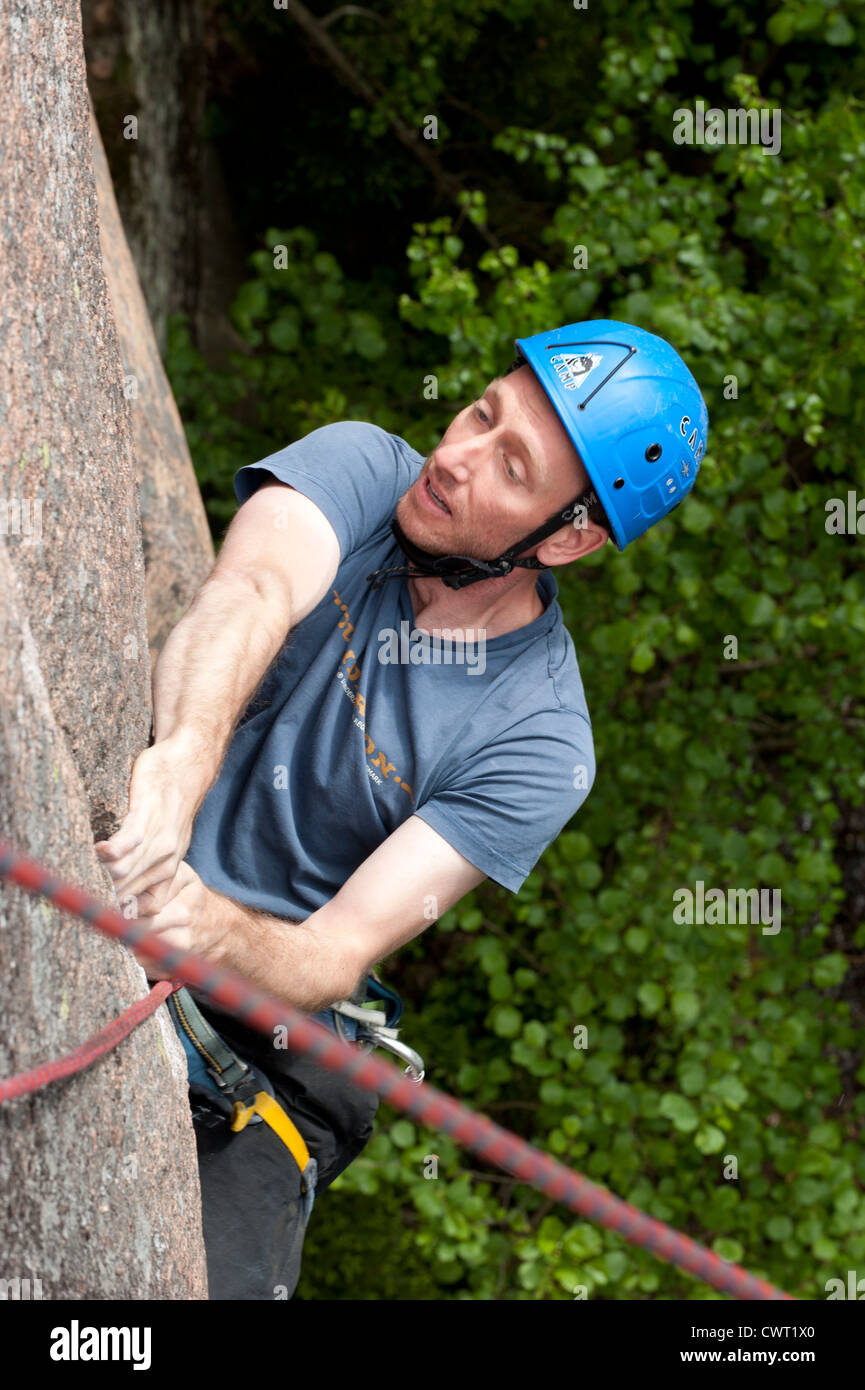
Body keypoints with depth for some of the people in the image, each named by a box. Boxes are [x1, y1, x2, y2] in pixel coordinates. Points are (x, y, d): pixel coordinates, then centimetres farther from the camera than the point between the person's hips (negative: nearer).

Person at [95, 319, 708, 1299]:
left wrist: (215, 932, -39)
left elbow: (333, 958, -16)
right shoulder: (360, 466, -3)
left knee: (219, 1282, -24)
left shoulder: (539, 745, -9)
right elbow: (253, 589, -26)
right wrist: (187, 752, -48)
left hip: (258, 1034, -2)